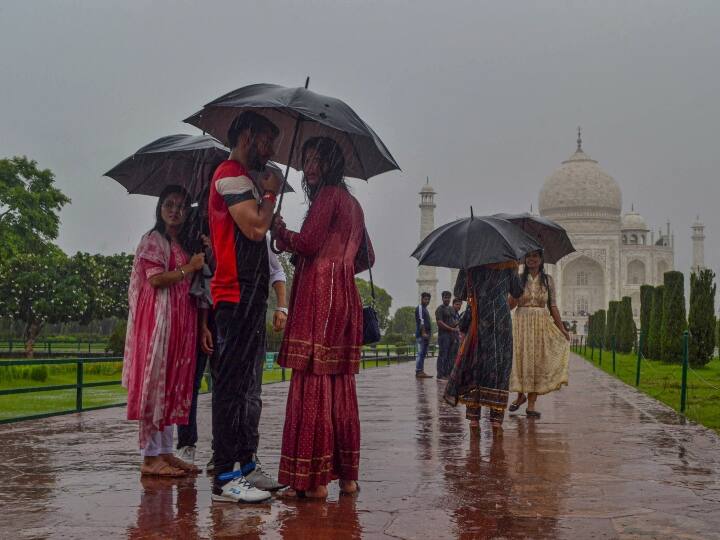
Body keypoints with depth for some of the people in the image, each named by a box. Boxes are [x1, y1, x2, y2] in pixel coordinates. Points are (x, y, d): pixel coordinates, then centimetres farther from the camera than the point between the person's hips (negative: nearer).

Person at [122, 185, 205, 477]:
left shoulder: (185, 243, 20)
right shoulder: (154, 239, -1)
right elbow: (156, 279, -13)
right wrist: (189, 268, -11)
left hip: (182, 319, 8)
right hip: (158, 318, -8)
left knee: (174, 385, 7)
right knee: (155, 382, -8)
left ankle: (166, 452, 11)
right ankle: (151, 456, -6)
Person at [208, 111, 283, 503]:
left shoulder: (241, 177, 25)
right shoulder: (231, 174, -8)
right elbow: (256, 227, -19)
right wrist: (270, 194, -5)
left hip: (247, 297, 11)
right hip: (237, 297, -11)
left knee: (245, 385, 13)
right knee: (232, 384, -10)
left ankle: (244, 465, 20)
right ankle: (226, 478, -8)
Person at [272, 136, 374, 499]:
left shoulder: (328, 195, -4)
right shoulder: (352, 203, 23)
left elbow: (308, 243, -13)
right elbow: (366, 257, 26)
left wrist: (279, 231, 3)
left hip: (319, 295, -9)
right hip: (344, 296, 9)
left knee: (313, 383, -10)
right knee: (341, 386, 9)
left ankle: (313, 480, -10)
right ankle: (347, 475, 12)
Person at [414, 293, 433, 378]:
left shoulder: (425, 309, 23)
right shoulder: (419, 308, -7)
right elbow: (421, 321, -16)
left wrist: (429, 333, 22)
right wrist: (423, 333, -22)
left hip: (426, 334, 10)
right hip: (421, 334, -10)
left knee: (423, 354, 9)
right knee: (421, 353, -12)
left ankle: (421, 371, 10)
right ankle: (419, 371, -13)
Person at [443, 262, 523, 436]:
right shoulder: (508, 265, 4)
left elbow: (459, 293, 7)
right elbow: (517, 292, 13)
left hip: (477, 322, 0)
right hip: (501, 322, 0)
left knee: (473, 365, 7)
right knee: (500, 366, 3)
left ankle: (474, 418, 4)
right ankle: (496, 418, -2)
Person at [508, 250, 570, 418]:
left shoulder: (548, 280, 6)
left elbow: (553, 306, 7)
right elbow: (510, 305, 3)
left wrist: (562, 329, 4)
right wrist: (516, 299, -18)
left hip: (541, 324, 0)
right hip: (521, 323, 0)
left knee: (537, 360, -2)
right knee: (520, 358, -1)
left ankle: (531, 404, 1)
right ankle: (520, 395, 22)